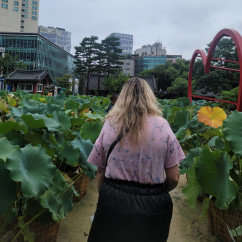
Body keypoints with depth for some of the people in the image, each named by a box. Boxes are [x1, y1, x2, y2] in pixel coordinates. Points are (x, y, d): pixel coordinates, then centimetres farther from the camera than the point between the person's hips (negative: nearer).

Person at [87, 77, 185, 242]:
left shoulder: (109, 125, -5)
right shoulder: (162, 125, -7)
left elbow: (101, 172, 1)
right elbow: (174, 179, -5)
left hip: (113, 202, 1)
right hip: (152, 206, 0)